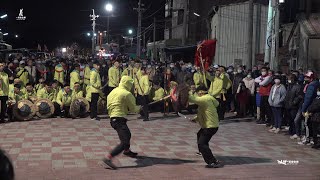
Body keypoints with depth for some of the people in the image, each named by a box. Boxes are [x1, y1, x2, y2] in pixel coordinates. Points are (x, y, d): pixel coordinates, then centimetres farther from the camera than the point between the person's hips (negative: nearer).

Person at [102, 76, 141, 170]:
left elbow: (108, 105, 15)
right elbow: (133, 109, -6)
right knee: (125, 142, -14)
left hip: (112, 118, 10)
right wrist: (139, 108, 14)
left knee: (127, 134, 32)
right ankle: (108, 158, -25)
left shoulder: (114, 91, 12)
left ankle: (127, 151, 56)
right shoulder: (127, 94, -11)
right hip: (119, 119, -10)